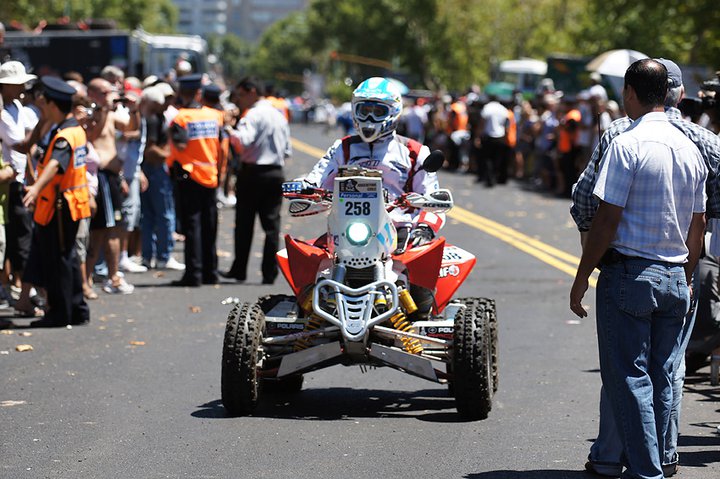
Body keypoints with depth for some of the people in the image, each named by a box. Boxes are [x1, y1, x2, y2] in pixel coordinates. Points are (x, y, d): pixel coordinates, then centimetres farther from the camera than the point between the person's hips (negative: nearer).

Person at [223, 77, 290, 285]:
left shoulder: (253, 115, -11)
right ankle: (269, 273, 0)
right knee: (272, 223, 4)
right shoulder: (279, 115, 13)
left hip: (252, 172, -6)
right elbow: (287, 150, 15)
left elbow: (242, 140, -27)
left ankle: (239, 269, 11)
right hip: (276, 173, 6)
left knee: (244, 223, 5)